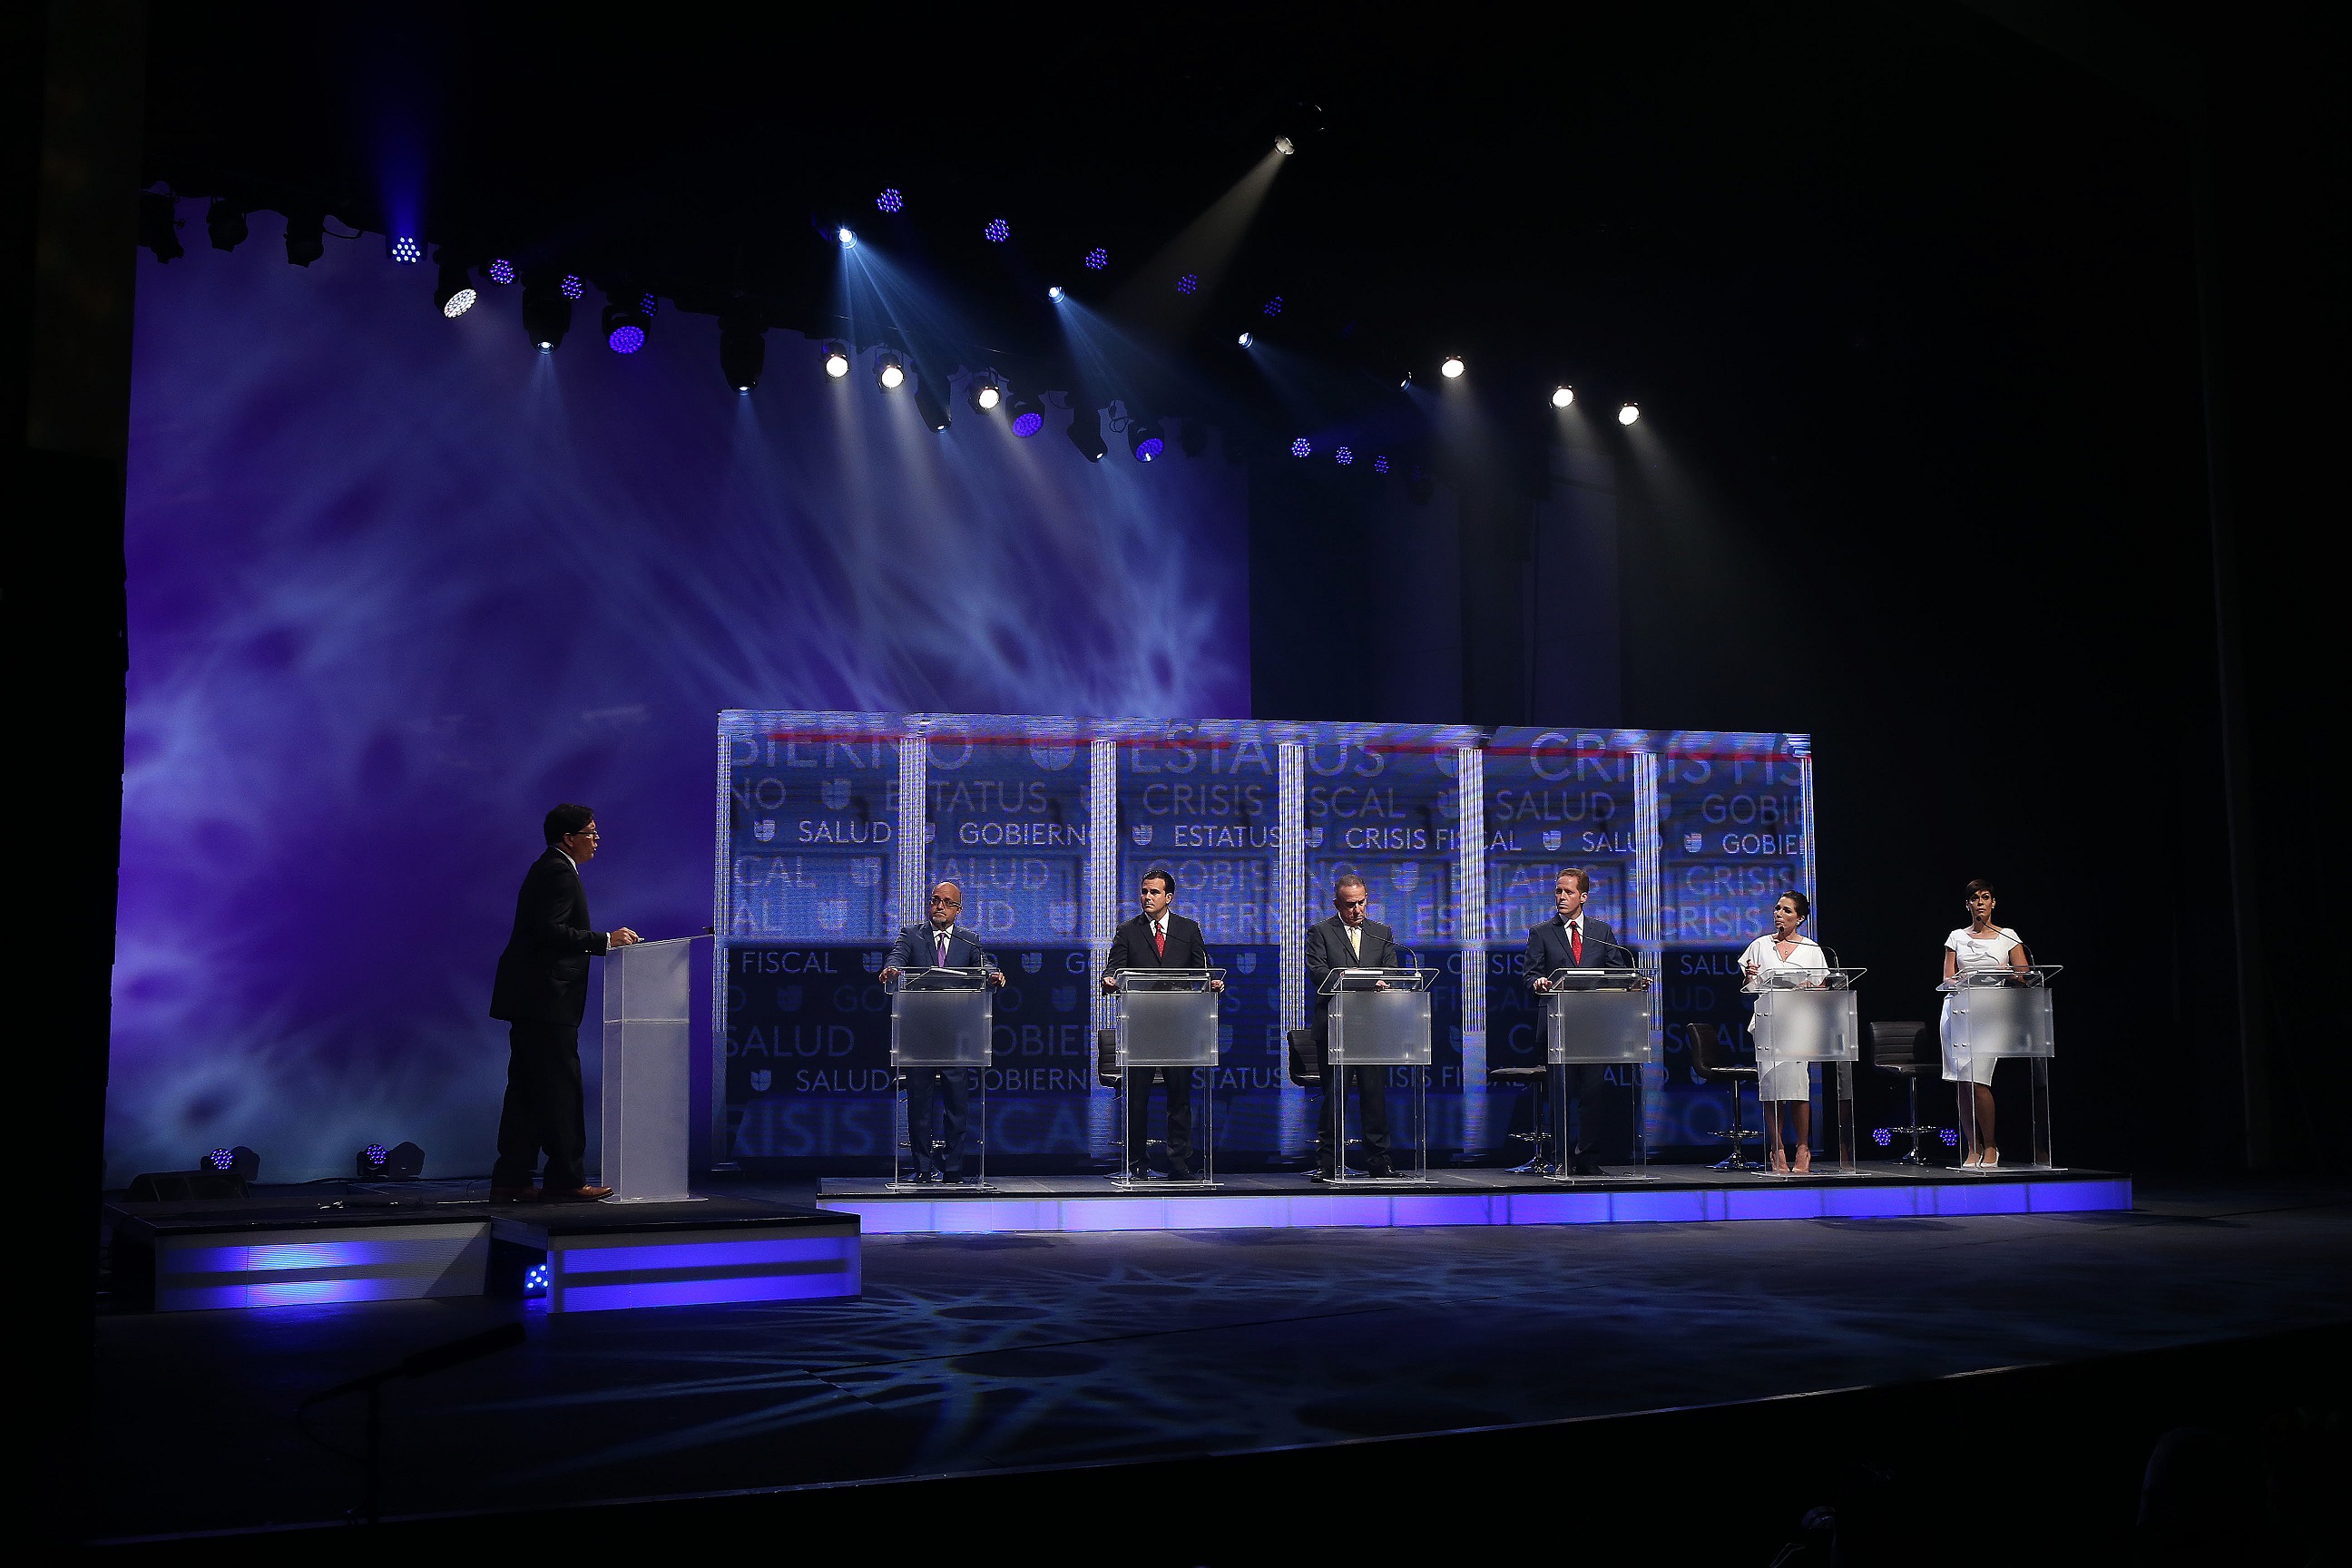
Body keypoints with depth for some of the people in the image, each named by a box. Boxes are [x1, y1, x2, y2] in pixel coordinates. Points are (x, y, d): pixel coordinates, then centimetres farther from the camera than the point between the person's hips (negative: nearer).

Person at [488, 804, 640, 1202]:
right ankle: (565, 1180, -3)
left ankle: (511, 1180, 11)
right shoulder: (559, 872, -12)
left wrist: (604, 941, 16)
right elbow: (552, 931, -21)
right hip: (547, 998, -11)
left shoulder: (548, 868, 21)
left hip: (530, 998, 11)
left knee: (526, 1089, 10)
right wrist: (605, 940, -16)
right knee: (560, 1090, -6)